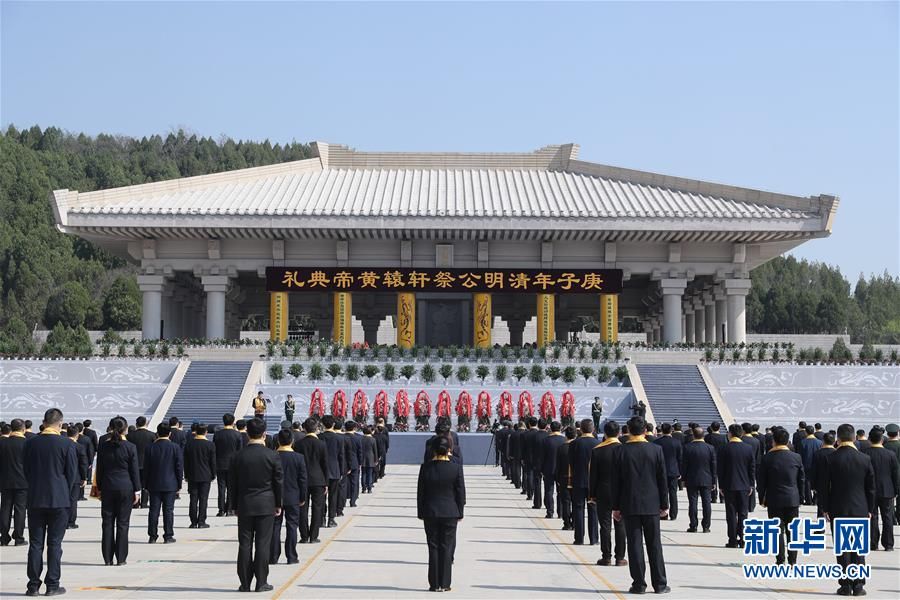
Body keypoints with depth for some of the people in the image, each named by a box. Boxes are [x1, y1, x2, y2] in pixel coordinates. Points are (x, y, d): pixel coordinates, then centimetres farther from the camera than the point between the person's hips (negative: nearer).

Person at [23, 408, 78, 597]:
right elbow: (72, 473, -5)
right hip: (59, 499, -2)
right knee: (54, 543, 3)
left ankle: (33, 585, 7)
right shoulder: (67, 444, -9)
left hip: (35, 498, 2)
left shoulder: (30, 443, -1)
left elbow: (25, 470, 7)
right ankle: (52, 585, 4)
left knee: (35, 543, 7)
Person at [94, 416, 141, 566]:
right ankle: (121, 558, 3)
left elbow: (99, 469, 5)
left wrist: (99, 488, 13)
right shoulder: (130, 447, -7)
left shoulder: (104, 447, 0)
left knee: (107, 522, 7)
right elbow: (135, 470, -4)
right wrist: (137, 490, 2)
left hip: (108, 487, 2)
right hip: (125, 488, -2)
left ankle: (108, 558, 8)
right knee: (123, 523, 3)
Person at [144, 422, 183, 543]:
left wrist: (147, 485, 11)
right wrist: (179, 484, 5)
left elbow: (146, 468, 4)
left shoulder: (150, 448, 0)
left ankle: (153, 536, 7)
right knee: (168, 510, 2)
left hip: (154, 484, 2)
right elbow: (179, 467, -3)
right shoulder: (175, 447, -5)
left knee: (154, 510, 5)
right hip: (170, 484, -1)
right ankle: (168, 536, 2)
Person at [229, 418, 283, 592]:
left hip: (244, 506, 2)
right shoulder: (272, 456, -6)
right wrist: (278, 504, 10)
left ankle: (245, 583, 7)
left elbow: (233, 483, 4)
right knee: (263, 544, 1)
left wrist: (235, 505, 14)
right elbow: (279, 482, -1)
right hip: (266, 505, -2)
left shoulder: (239, 456, -1)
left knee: (245, 545, 5)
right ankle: (261, 582, 2)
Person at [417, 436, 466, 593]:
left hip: (430, 513, 1)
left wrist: (420, 512, 10)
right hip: (450, 513, -1)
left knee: (433, 548, 7)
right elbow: (461, 492, -3)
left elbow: (420, 492, 0)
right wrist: (460, 513, 7)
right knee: (447, 548, 5)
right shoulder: (456, 468, -8)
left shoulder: (426, 467, -6)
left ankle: (434, 584, 8)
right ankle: (444, 584, 6)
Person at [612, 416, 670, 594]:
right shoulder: (656, 450, -3)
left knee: (635, 545, 3)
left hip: (630, 506, -1)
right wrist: (664, 504, 8)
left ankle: (639, 584, 3)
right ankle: (659, 584, 10)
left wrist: (616, 506, 4)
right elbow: (662, 479, 0)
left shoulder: (622, 451, -5)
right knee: (654, 545, 7)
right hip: (651, 505, 1)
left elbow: (616, 481, -3)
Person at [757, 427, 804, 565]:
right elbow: (802, 480, 6)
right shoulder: (796, 457, -2)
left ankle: (780, 560, 3)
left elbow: (761, 480, -3)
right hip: (793, 499, 2)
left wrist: (762, 498, 9)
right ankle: (792, 560, 11)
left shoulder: (767, 458, -9)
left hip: (774, 499, -2)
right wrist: (799, 496, 17)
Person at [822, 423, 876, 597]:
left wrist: (825, 509, 4)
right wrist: (870, 509, 13)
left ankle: (845, 585, 4)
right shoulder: (865, 459, -2)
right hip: (860, 510, 1)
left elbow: (825, 487, -5)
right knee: (858, 549, 7)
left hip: (838, 510, -1)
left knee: (842, 549, 3)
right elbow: (871, 487, 3)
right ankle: (858, 585, 7)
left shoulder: (831, 459, -8)